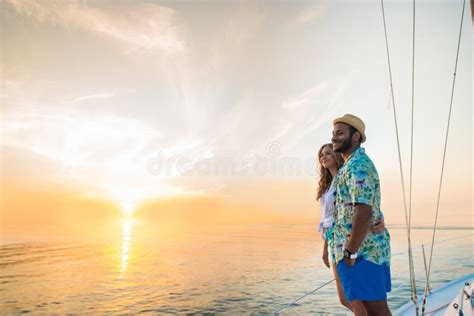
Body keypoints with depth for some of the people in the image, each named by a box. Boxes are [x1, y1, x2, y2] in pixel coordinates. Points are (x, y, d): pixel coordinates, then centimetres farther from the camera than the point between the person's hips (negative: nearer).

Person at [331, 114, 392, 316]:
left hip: (362, 250, -10)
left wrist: (350, 251, -20)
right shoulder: (353, 165, 18)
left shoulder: (357, 165, -15)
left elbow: (364, 211, -25)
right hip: (369, 247, 10)